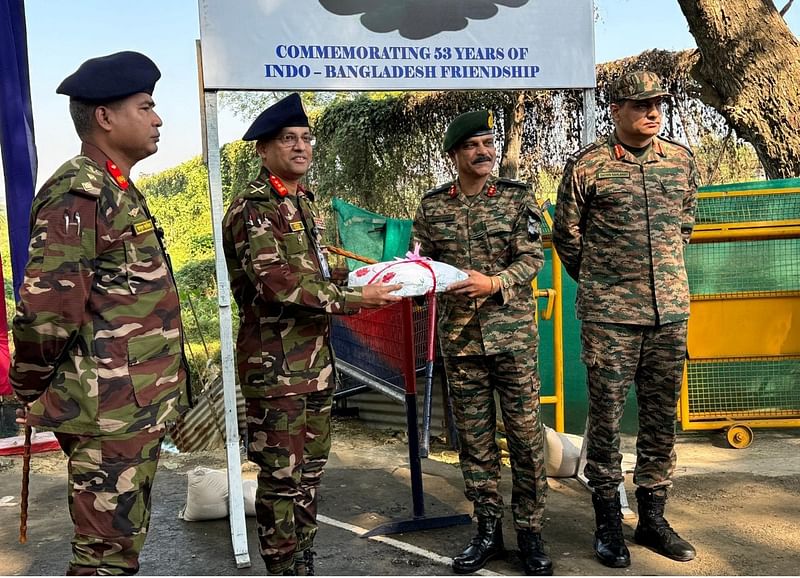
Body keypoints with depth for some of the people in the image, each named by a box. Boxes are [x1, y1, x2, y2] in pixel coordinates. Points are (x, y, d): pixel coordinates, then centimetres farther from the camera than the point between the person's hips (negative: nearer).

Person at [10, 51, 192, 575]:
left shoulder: (119, 192, 16)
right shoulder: (79, 193, -16)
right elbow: (45, 306, -20)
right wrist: (32, 393, -8)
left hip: (139, 407, 9)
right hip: (110, 413, -9)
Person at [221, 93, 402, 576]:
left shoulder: (305, 202, 15)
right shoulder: (252, 208, -12)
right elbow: (276, 282, -23)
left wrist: (360, 288, 7)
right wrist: (353, 300, -22)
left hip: (316, 358, 9)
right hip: (275, 364, -9)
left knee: (311, 469, 16)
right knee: (282, 475, 1)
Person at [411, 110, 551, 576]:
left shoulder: (518, 197, 1)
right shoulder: (432, 205, 6)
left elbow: (532, 259, -5)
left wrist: (493, 283, -21)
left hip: (513, 332, -2)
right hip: (459, 336, 2)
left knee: (526, 433, 2)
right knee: (474, 436, 9)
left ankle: (530, 532, 18)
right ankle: (489, 531, 23)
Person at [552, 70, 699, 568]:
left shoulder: (682, 160, 8)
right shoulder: (588, 165, -4)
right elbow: (566, 234, 4)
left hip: (671, 311, 4)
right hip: (609, 316, -4)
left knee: (662, 416, 11)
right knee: (606, 415, 3)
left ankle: (652, 516, 25)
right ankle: (608, 521, 18)